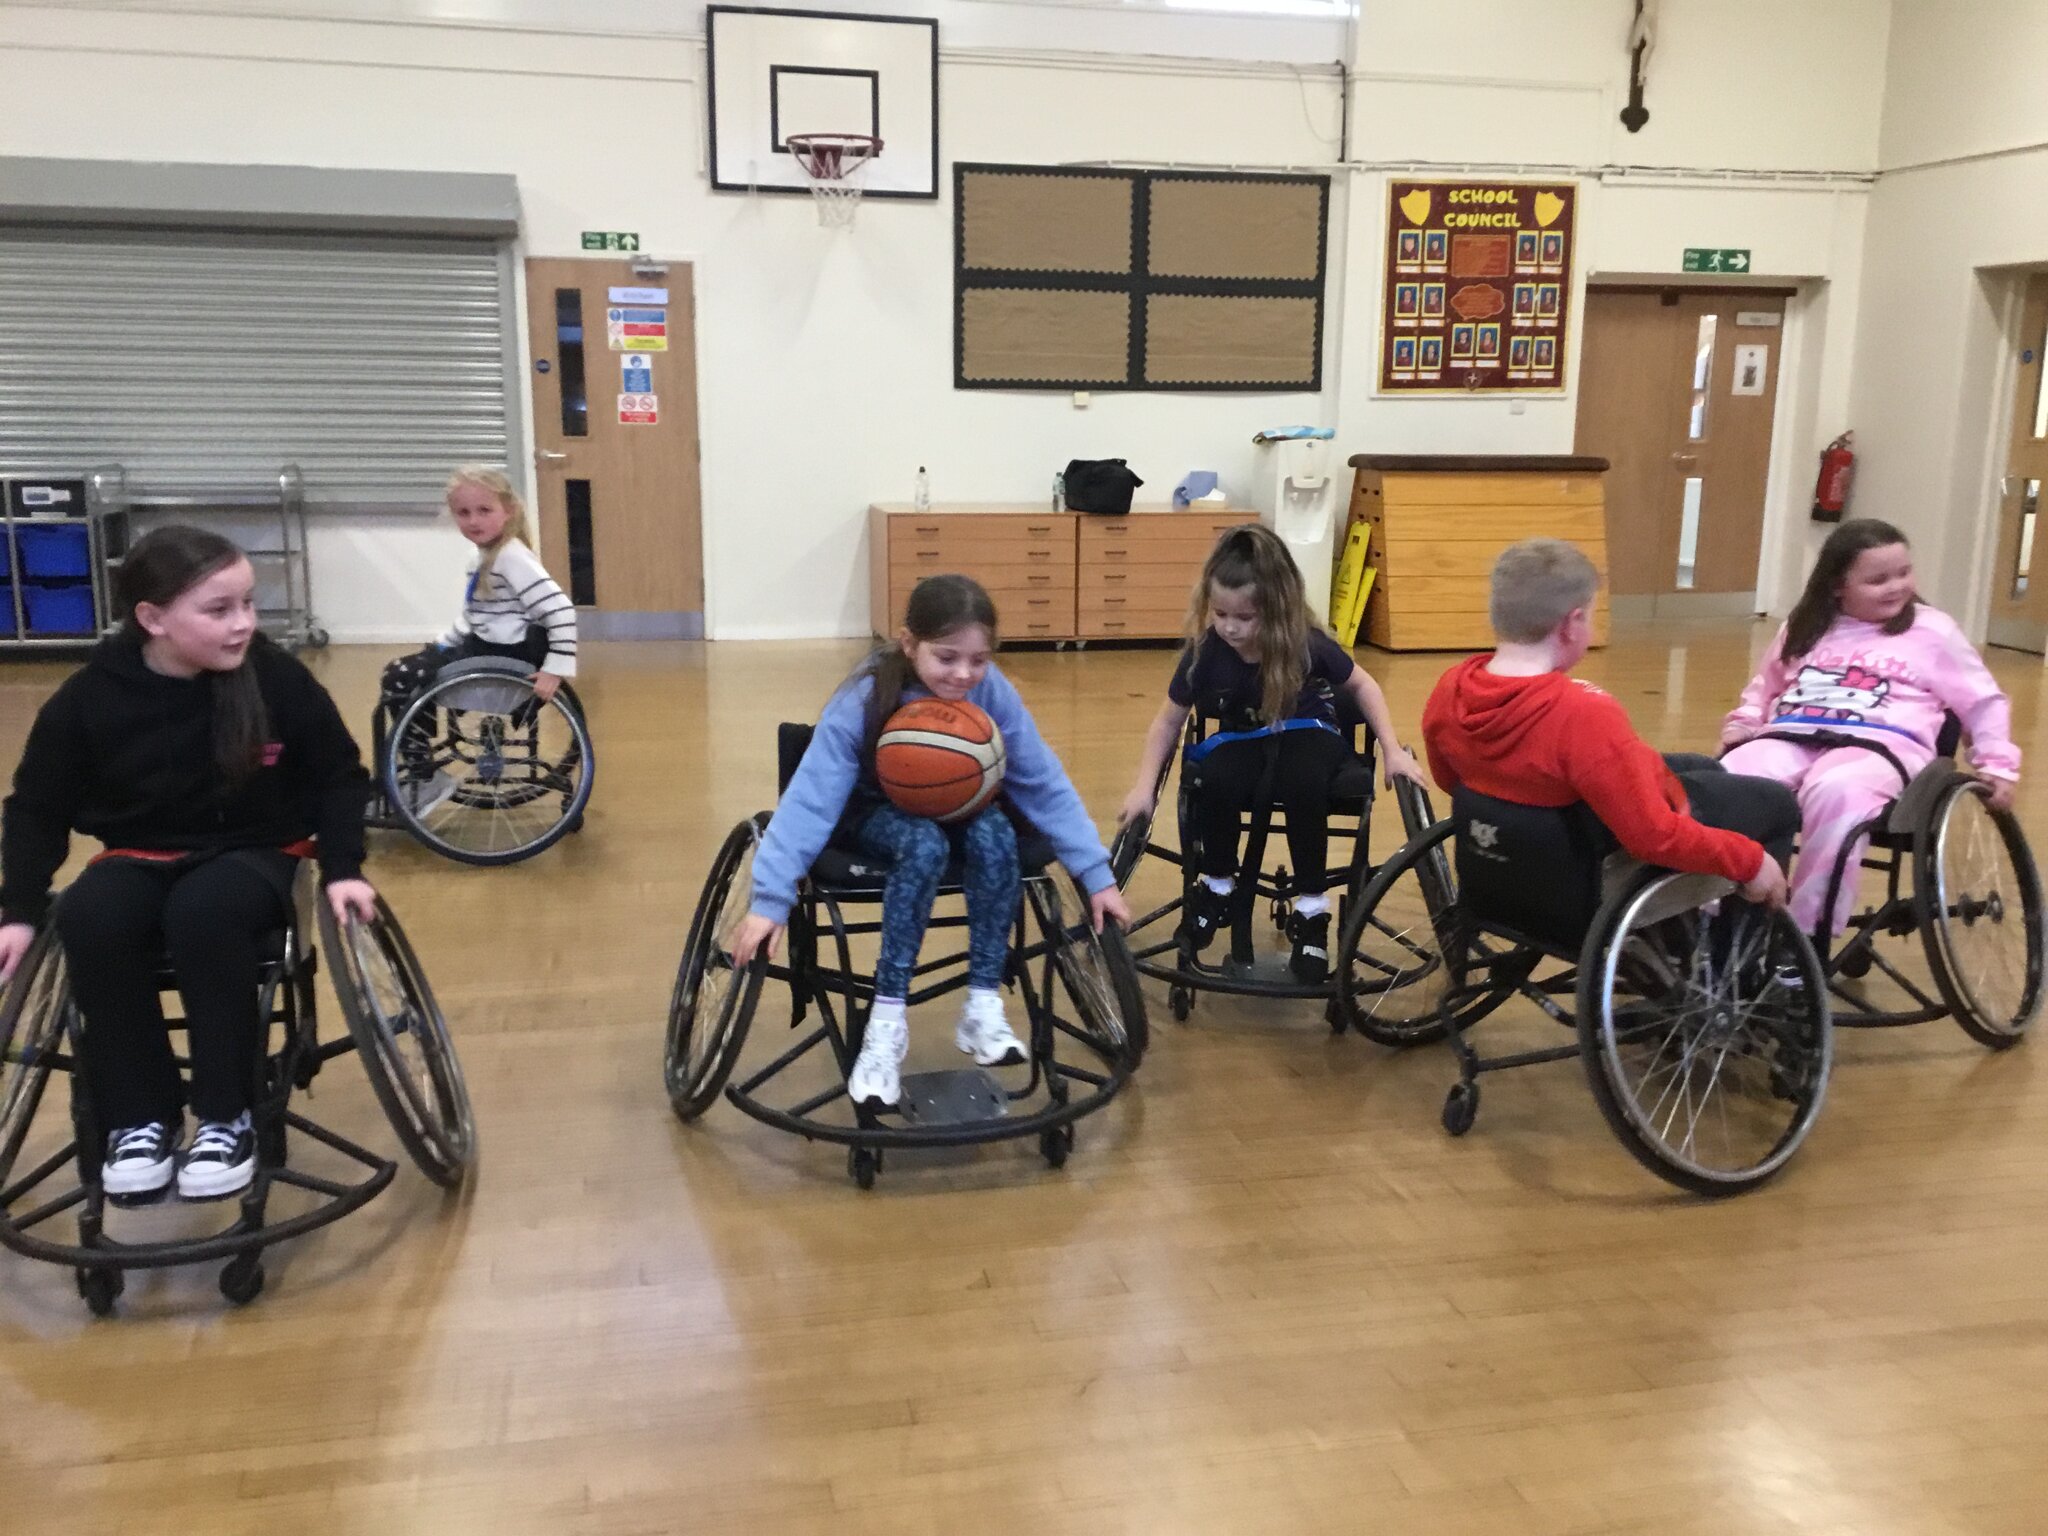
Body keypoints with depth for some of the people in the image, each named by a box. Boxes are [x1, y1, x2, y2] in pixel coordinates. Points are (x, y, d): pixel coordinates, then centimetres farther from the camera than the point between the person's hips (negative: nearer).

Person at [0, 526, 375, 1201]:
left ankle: (226, 1116, -21)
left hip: (254, 853, -2)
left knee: (203, 913, -36)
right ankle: (139, 1117, -14)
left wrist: (343, 868, -10)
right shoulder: (89, 697, -10)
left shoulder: (278, 679, -13)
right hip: (141, 859, 2)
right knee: (89, 922, -31)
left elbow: (340, 778, 0)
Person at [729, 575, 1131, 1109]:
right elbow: (811, 799, -32)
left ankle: (982, 1008, -19)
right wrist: (770, 900, -39)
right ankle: (887, 1023, -28)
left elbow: (1045, 784, -16)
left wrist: (1096, 875, -19)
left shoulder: (992, 692, -23)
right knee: (925, 845, -36)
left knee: (996, 838, -31)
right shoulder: (863, 700, -29)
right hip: (877, 812, -3)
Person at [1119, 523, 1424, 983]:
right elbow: (1169, 720, -7)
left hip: (1308, 733, -1)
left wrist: (1393, 751, -11)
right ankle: (1216, 885, -5)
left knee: (1303, 784, -37)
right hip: (1243, 739, 1)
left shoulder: (1307, 645, -25)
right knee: (1216, 782, -34)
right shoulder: (1205, 652, -22)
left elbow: (1362, 687, -6)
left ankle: (1311, 910, -17)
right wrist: (1145, 787, -15)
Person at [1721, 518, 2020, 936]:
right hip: (1791, 736, 3)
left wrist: (1997, 763, 9)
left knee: (1834, 792, -42)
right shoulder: (1804, 627, 25)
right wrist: (1743, 723, 15)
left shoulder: (1933, 630, 17)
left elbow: (1983, 702, 22)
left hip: (1881, 744, -3)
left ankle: (1806, 940, -34)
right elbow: (1764, 688, 35)